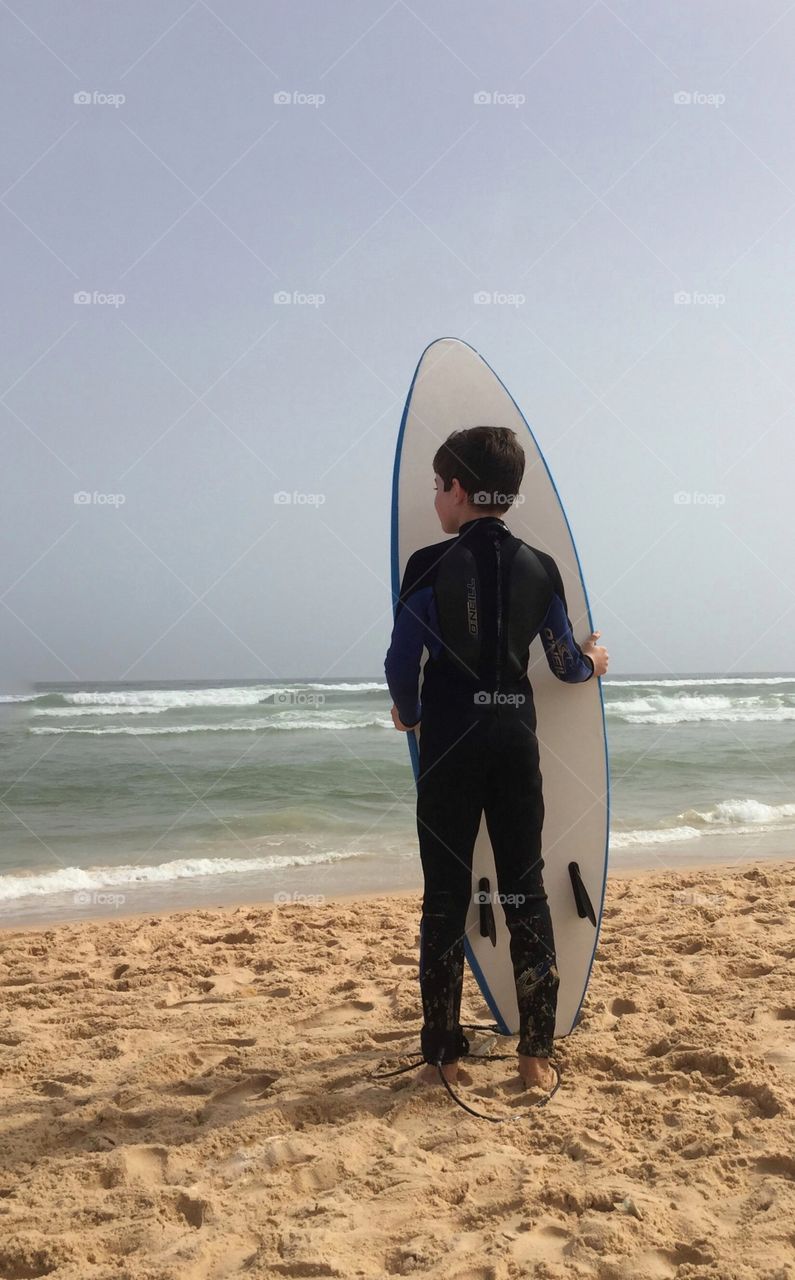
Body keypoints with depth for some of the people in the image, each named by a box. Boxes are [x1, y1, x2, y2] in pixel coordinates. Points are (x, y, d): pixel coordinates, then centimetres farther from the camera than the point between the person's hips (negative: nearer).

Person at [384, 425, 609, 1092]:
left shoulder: (430, 565, -9)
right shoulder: (540, 567, 2)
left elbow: (401, 663, -6)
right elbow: (567, 665, 9)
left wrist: (407, 713, 16)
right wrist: (592, 660, 33)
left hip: (451, 742, -3)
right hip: (516, 737, 3)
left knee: (446, 894, 6)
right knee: (526, 888, 9)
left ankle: (443, 1053, 11)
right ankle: (537, 1053, 12)